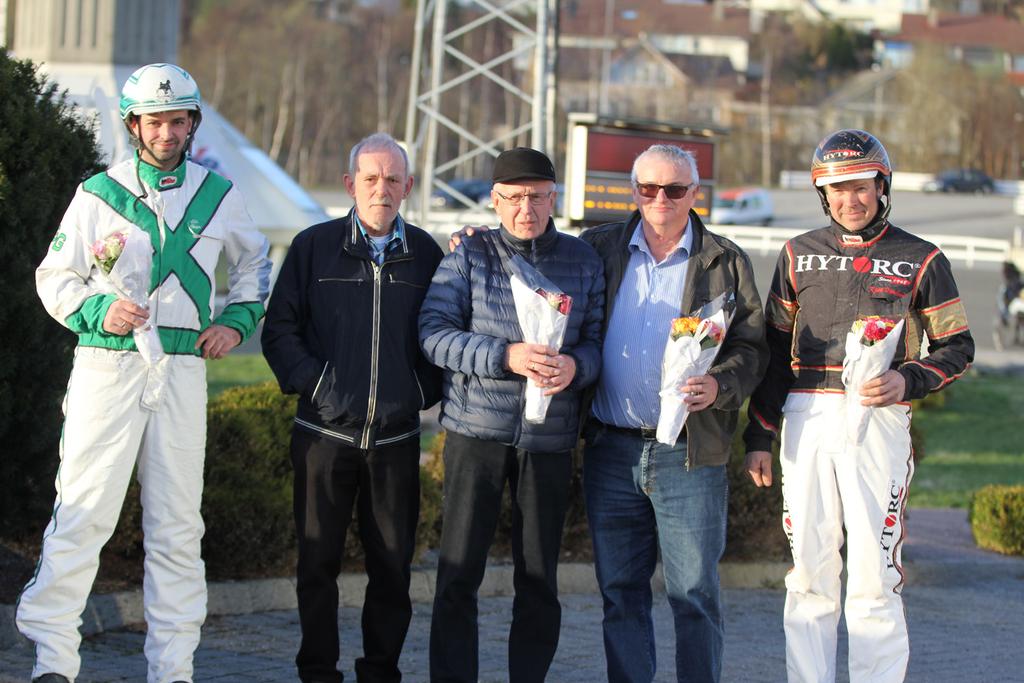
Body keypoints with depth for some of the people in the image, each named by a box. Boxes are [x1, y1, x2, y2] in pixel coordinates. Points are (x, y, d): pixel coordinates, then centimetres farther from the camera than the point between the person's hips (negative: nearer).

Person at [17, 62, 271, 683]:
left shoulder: (218, 196, 11)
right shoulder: (99, 195, 3)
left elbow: (253, 263, 27)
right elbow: (55, 277, 8)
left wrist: (238, 320, 11)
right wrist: (99, 311, -11)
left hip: (182, 370, 3)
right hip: (107, 367, -3)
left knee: (177, 525, 4)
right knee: (83, 514, -9)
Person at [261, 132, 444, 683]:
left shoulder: (425, 254, 6)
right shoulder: (314, 247, 2)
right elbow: (279, 329, 4)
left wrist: (426, 390, 3)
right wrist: (314, 383, -6)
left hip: (396, 436, 1)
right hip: (325, 430, -1)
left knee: (392, 566, 4)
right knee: (318, 564, 4)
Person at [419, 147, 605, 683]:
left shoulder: (583, 261, 9)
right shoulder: (469, 256, 2)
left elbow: (597, 339, 9)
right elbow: (434, 332, -6)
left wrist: (575, 366, -14)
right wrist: (505, 356, -19)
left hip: (550, 436, 2)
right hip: (477, 430, -2)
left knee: (539, 577, 5)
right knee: (459, 573, -2)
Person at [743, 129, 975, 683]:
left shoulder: (920, 260, 4)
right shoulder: (799, 254, 13)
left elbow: (957, 347, 6)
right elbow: (773, 350, 16)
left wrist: (908, 380, -13)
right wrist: (758, 436, 11)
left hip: (878, 422, -3)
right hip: (805, 419, 3)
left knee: (874, 571, -6)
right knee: (810, 571, 4)